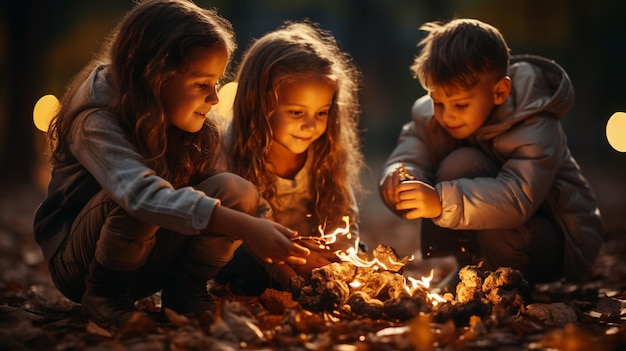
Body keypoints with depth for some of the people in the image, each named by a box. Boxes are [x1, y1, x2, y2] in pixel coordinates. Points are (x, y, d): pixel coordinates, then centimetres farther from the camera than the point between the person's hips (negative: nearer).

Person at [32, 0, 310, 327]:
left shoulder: (200, 132, -3)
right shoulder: (95, 120, -26)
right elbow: (141, 193, -43)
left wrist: (284, 241, -24)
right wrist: (245, 227, -50)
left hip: (152, 258, 5)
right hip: (77, 260, -5)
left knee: (235, 190, -19)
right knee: (135, 203, -37)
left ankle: (184, 291, -5)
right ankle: (104, 294, -14)